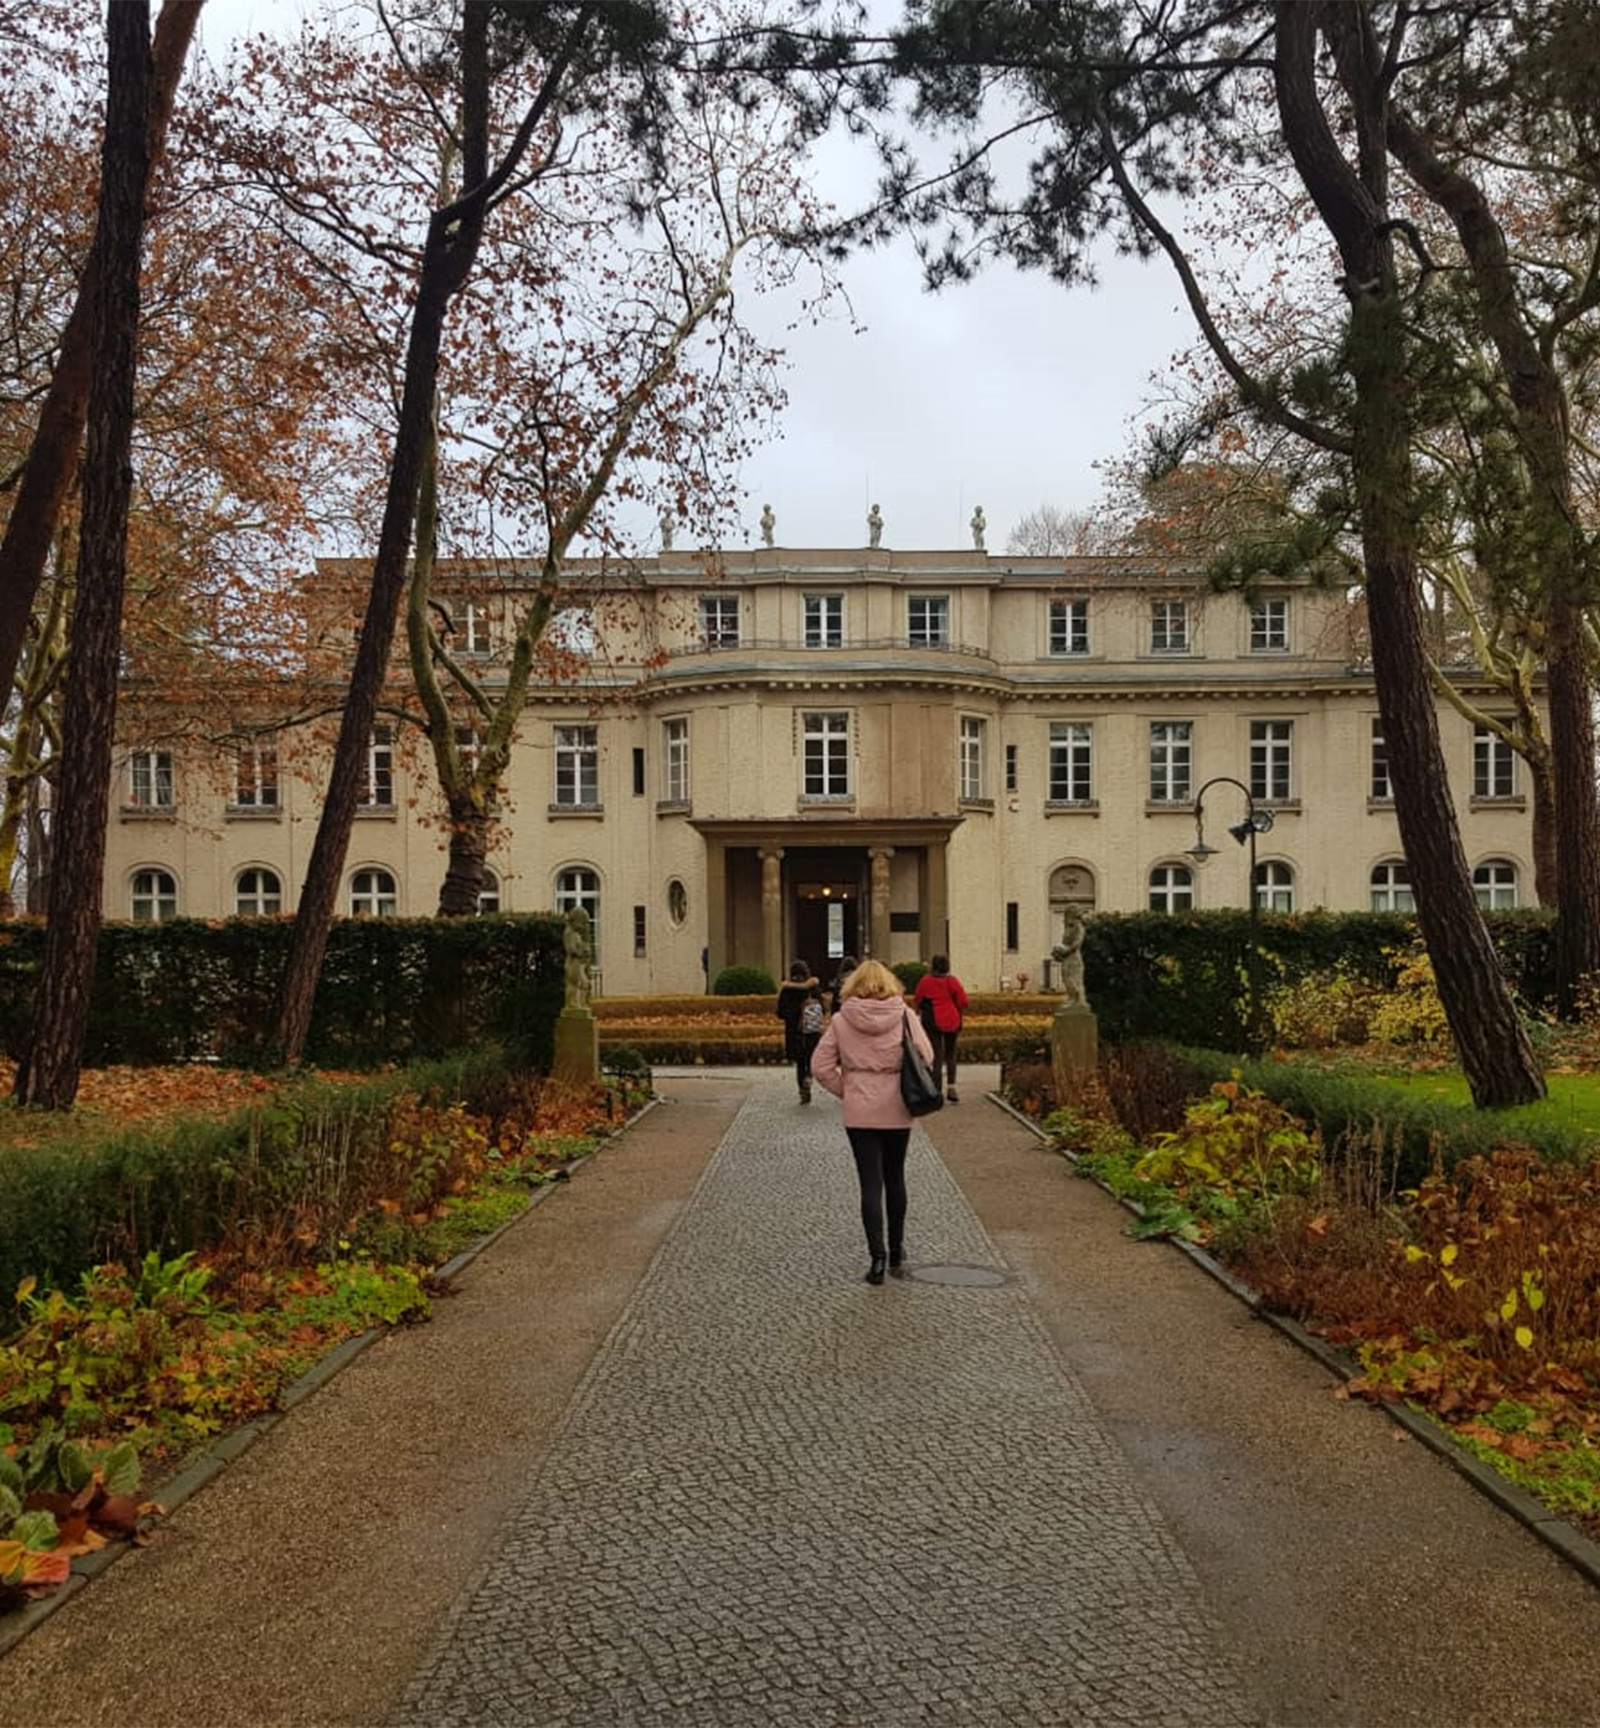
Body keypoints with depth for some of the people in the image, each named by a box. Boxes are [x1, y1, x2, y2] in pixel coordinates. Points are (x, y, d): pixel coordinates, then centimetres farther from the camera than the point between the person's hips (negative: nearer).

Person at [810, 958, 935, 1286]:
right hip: (897, 1110, 1)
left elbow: (821, 1067, -5)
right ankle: (896, 1248, 30)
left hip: (859, 1112, -1)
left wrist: (845, 1091, 7)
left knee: (870, 1183, 2)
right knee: (894, 1178, 18)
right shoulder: (904, 1016, -5)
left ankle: (877, 1256, -5)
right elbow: (925, 1057, -8)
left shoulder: (841, 1021, -5)